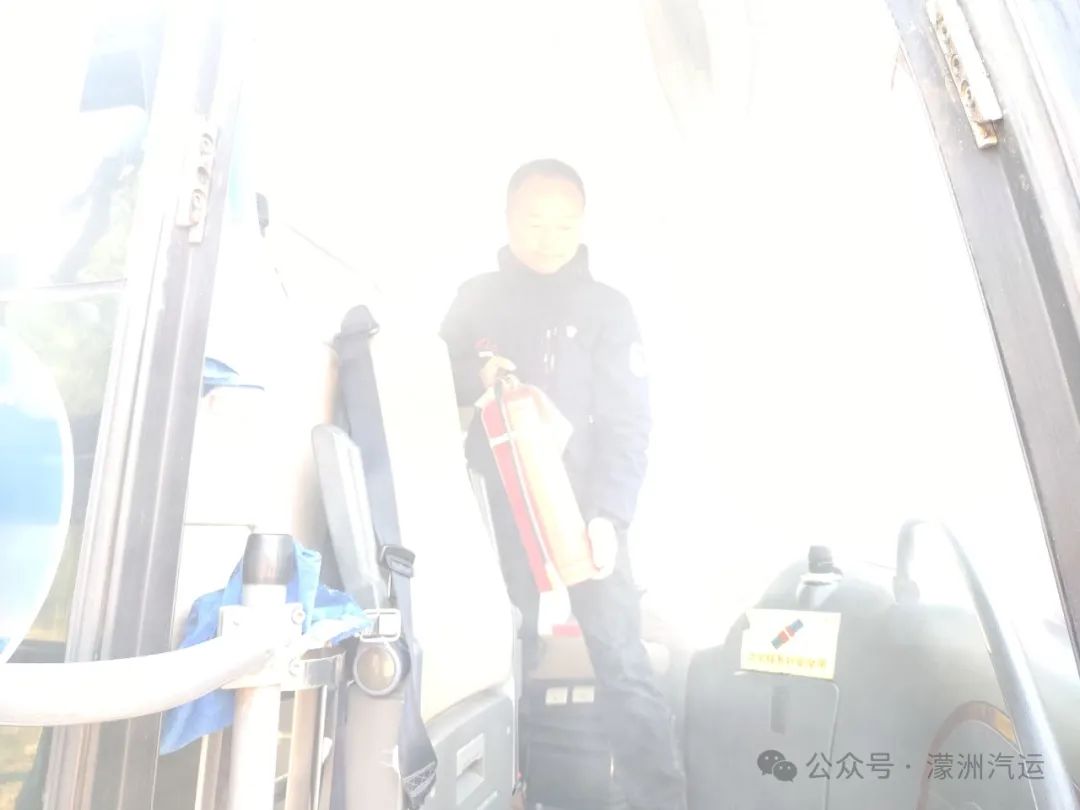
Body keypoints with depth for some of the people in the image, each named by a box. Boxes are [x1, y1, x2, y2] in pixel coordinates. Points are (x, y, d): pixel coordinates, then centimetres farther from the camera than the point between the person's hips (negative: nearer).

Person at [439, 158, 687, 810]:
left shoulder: (608, 307, 1)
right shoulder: (476, 298, 7)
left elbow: (628, 422, -6)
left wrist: (608, 515, -17)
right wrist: (475, 377, -14)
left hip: (583, 504, -1)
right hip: (499, 507, 2)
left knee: (622, 658, -4)